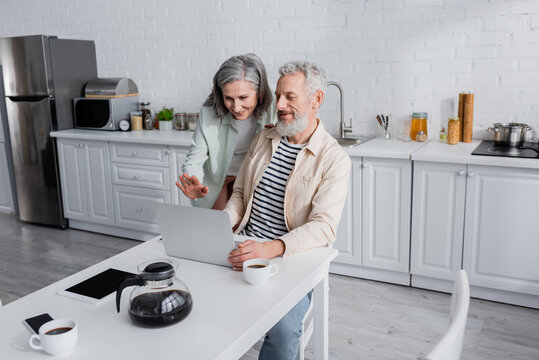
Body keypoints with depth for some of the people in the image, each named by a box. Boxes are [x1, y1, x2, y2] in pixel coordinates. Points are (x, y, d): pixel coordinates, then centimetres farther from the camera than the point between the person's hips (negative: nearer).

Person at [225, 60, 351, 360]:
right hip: (246, 250, 4)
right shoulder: (264, 139, 11)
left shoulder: (334, 159, -6)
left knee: (283, 329, -27)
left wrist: (272, 249, -31)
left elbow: (323, 226, -15)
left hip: (294, 257, -4)